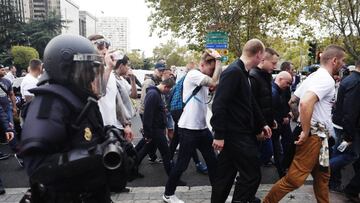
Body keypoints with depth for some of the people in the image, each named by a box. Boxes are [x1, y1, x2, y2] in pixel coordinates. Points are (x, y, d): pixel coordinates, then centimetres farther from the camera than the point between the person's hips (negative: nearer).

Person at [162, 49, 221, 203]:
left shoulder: (204, 79, 16)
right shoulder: (193, 74, -14)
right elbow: (214, 82, -24)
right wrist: (218, 59, -16)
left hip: (202, 127, 9)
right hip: (189, 128, -9)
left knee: (212, 161, 15)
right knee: (182, 164, 3)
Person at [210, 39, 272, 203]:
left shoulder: (242, 72, 13)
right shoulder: (233, 72, -17)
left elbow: (249, 103, 21)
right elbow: (219, 105, -23)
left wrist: (262, 124, 23)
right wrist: (219, 135, -23)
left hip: (241, 134, 10)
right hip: (236, 135, -10)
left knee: (225, 176, 17)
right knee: (252, 174, 1)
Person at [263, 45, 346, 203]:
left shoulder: (314, 76, 13)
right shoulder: (327, 79, -15)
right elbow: (306, 103, -31)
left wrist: (304, 126, 20)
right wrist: (306, 132, -23)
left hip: (318, 136, 10)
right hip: (314, 135, -10)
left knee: (322, 176, 20)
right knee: (295, 178, -6)